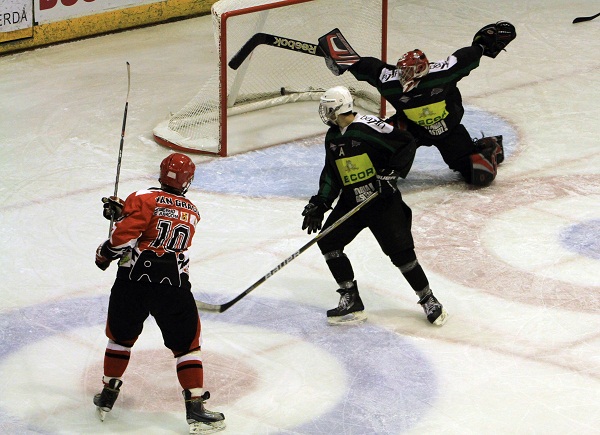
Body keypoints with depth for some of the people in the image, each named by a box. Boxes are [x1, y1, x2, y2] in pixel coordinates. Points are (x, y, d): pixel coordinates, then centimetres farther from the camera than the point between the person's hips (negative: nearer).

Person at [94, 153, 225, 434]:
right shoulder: (192, 213, 17)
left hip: (134, 278, -1)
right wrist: (123, 210, 22)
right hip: (173, 283, 1)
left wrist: (106, 253, 6)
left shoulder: (145, 199, 0)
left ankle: (108, 395, 28)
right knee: (186, 344, 9)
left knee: (121, 335, 20)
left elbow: (125, 234, -10)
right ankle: (195, 407, 0)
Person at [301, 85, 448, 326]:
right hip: (351, 202, 8)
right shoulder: (332, 138, 9)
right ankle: (351, 301, 4)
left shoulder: (368, 127, -16)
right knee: (328, 241, -2)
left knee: (400, 250, -12)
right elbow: (331, 173, 15)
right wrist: (320, 203, 5)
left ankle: (429, 301, 3)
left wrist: (393, 172, -20)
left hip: (383, 200, -8)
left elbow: (407, 143, -16)